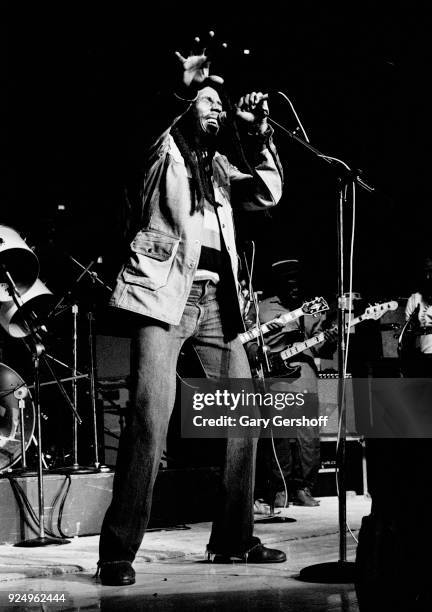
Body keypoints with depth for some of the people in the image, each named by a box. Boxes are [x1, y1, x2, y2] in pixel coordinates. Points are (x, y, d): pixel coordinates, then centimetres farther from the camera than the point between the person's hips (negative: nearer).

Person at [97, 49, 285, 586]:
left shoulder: (218, 166, 24)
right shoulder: (163, 149, 7)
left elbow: (268, 194, 15)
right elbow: (159, 121, -15)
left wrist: (258, 134, 5)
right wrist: (184, 87, -30)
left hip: (215, 299, 7)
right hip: (165, 292, -7)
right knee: (151, 414, -20)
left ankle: (233, 539, 17)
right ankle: (118, 551, -17)